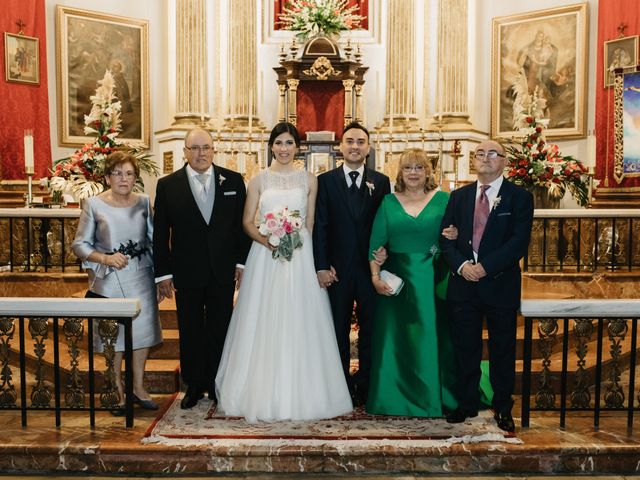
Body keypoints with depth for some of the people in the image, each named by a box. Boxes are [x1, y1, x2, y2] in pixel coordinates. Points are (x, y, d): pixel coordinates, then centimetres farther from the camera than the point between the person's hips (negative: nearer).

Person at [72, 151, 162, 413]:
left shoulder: (143, 202, 4)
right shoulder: (93, 204, -4)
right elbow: (80, 245, -3)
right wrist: (105, 258, -18)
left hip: (141, 276, 3)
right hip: (109, 279, -2)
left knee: (143, 329, 6)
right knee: (113, 333, 6)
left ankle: (138, 387, 23)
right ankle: (117, 390, 23)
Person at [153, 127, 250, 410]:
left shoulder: (233, 181, 2)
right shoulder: (168, 185, 0)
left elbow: (243, 225, 4)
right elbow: (160, 234, 0)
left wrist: (242, 262, -1)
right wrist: (163, 273, -3)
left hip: (223, 271, 1)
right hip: (186, 273, 0)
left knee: (220, 331, 10)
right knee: (190, 332, 11)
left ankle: (218, 386, 25)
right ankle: (193, 386, 27)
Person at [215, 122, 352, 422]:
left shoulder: (309, 180, 8)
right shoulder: (259, 180, 7)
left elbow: (310, 224, 8)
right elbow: (247, 222, 5)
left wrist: (297, 242, -6)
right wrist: (266, 240, -12)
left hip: (300, 257, 0)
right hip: (265, 257, 0)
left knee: (298, 325, 2)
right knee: (264, 325, 2)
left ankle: (301, 394, 14)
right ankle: (263, 394, 15)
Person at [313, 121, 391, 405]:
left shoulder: (381, 182, 5)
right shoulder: (325, 181, 2)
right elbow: (319, 227, -3)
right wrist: (321, 266, -9)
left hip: (371, 266, 1)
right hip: (337, 268, -1)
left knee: (370, 329, 9)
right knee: (339, 330, 9)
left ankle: (366, 387, 23)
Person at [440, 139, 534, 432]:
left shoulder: (519, 197, -1)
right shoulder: (458, 196, 9)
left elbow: (519, 242, -12)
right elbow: (446, 238, 4)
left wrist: (485, 266, -20)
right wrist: (461, 265, -13)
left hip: (500, 284, -2)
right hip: (463, 284, 3)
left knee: (502, 350, 10)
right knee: (465, 348, 11)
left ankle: (502, 408, 26)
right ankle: (466, 403, 26)